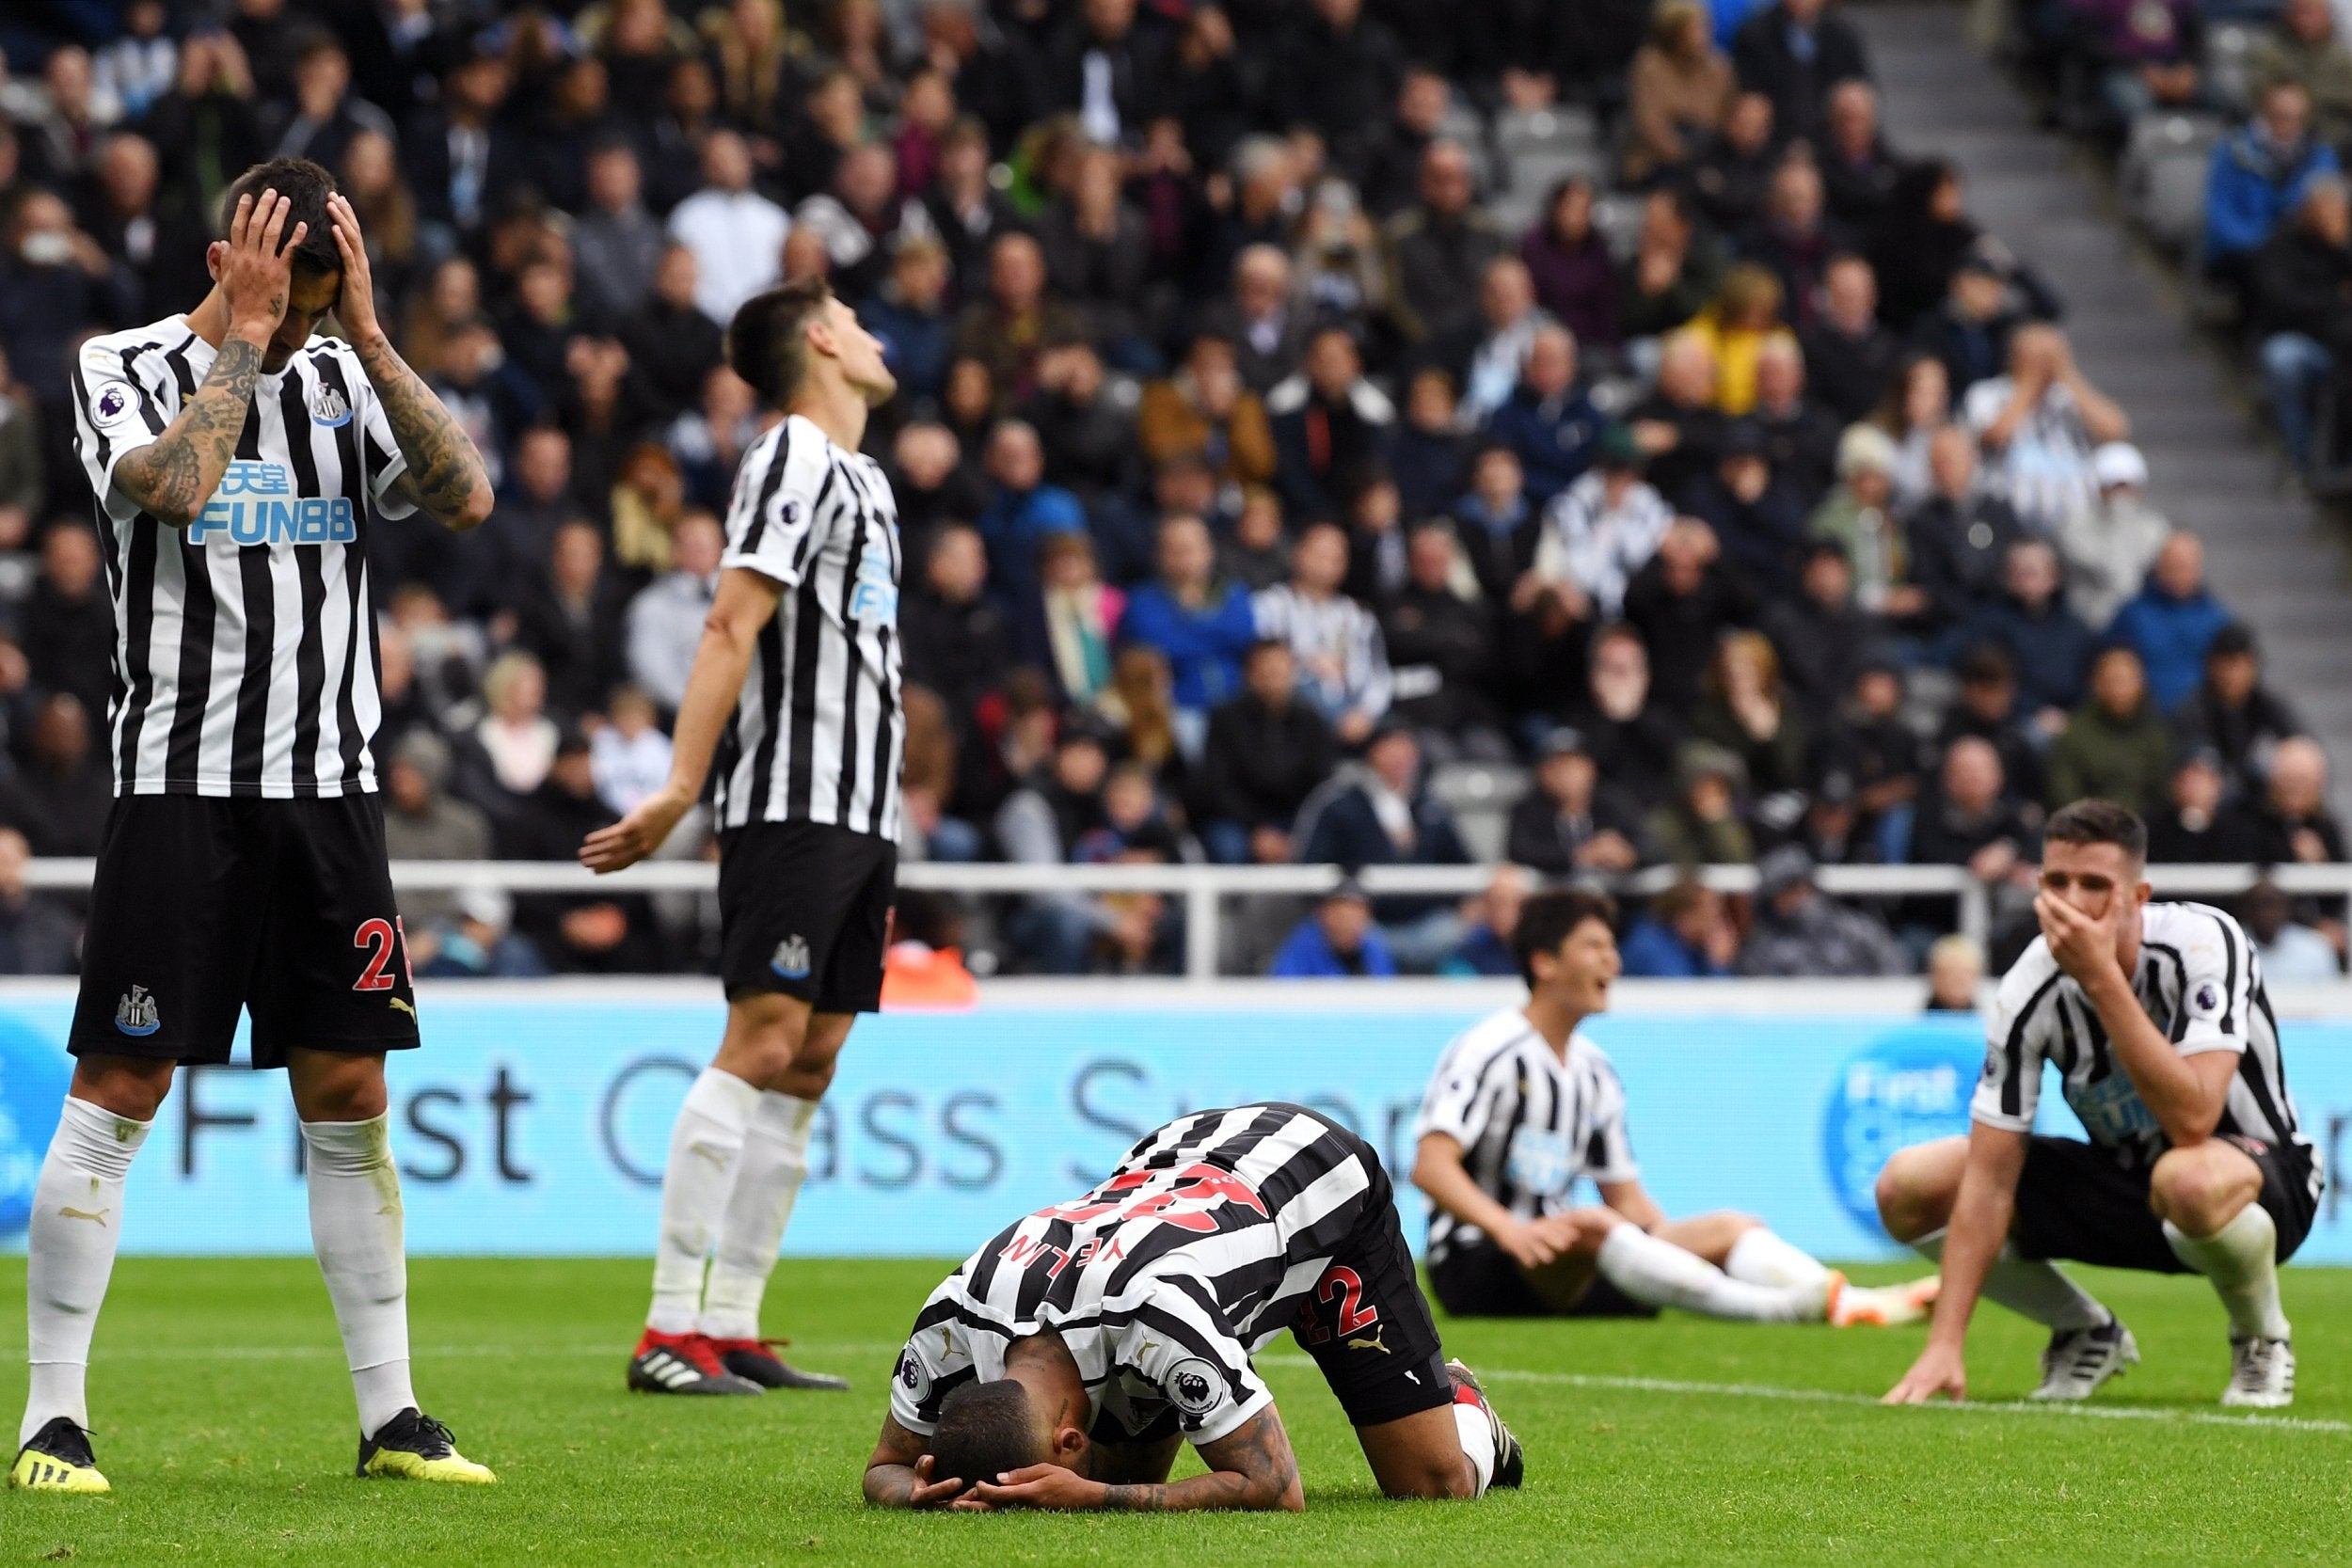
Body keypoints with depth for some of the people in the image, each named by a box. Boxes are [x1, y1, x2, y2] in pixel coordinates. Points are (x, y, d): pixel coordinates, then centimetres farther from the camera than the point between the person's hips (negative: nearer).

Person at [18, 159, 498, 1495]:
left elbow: (467, 497, -5)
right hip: (180, 784, -4)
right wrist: (245, 332, -13)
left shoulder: (346, 375, 9)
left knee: (350, 1093, 6)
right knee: (120, 1088, -5)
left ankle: (391, 1413, 11)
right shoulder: (127, 367, -1)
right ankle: (55, 1415, -1)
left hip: (332, 786, 4)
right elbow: (176, 484, -21)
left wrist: (368, 334, -9)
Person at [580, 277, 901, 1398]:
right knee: (762, 1047, -14)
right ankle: (668, 1331, -15)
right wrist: (679, 791, -21)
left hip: (861, 815, 9)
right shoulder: (794, 457, -6)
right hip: (794, 804, -9)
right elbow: (730, 626, -14)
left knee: (808, 1065, 5)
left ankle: (732, 1330, 5)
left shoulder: (862, 476, 21)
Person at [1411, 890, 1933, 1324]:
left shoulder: (1594, 1071, 18)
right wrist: (1508, 1229, -35)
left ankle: (1847, 1302, -34)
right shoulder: (1490, 1051, -7)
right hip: (1475, 1265, -8)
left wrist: (1672, 1241, 1)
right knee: (1590, 1225, -37)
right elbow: (1430, 1165, -20)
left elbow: (1626, 1197, 20)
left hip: (1562, 1276, 8)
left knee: (1729, 1228, -5)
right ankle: (1782, 1309, -53)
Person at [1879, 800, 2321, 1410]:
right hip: (2125, 1175, 5)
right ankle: (2088, 1335, 11)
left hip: (2260, 1164, -5)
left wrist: (2102, 976, -40)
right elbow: (1989, 1178, -16)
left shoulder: (2205, 942, -27)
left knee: (2190, 1181, -42)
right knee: (1908, 1187, -11)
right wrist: (1945, 1344, -23)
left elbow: (2192, 1119, -40)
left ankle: (2263, 1338, -8)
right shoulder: (2031, 991, -17)